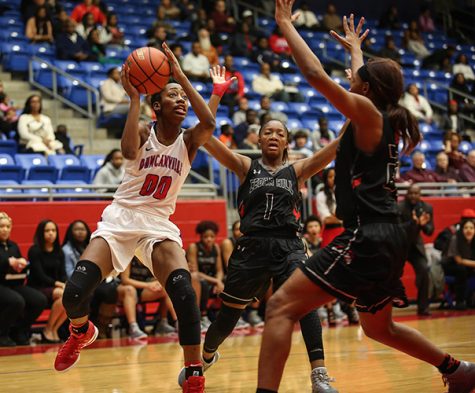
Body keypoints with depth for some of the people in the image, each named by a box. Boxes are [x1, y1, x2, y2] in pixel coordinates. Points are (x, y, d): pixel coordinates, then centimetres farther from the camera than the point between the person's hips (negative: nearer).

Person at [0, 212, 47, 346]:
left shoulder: (13, 246, 20)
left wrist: (22, 265, -3)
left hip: (14, 285, 7)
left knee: (40, 300, -16)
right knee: (16, 301, -35)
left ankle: (18, 332, 3)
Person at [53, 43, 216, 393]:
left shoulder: (189, 141, 2)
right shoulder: (144, 132, -1)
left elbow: (209, 122, -22)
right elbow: (129, 151, -26)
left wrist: (181, 76, -21)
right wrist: (134, 98, -22)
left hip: (159, 224, 1)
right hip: (121, 217, -1)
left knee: (185, 293, -27)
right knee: (75, 292, -17)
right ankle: (81, 331, 21)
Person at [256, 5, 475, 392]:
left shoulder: (368, 113, -6)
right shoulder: (386, 119, 16)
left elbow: (316, 74, -13)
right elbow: (366, 80, 38)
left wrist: (286, 24, -4)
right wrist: (355, 48, 53)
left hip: (366, 237, -10)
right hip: (387, 238, 10)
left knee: (280, 307, -16)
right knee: (379, 327, 30)